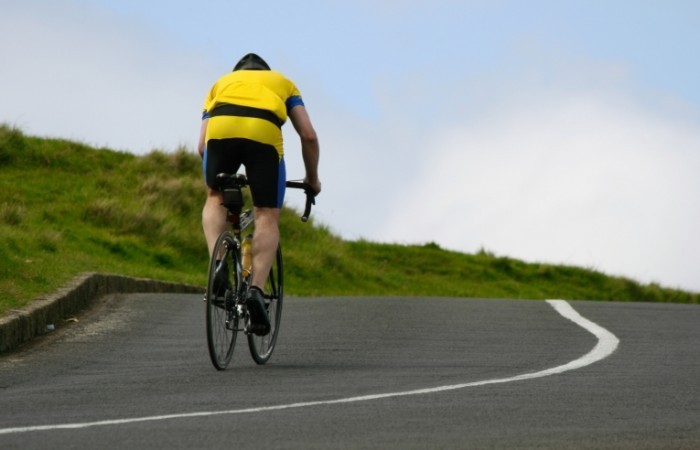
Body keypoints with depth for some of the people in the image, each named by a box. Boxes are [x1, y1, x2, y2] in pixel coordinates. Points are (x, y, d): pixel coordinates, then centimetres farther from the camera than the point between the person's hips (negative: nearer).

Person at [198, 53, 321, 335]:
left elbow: (202, 146, 31)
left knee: (215, 198, 26)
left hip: (220, 128, 1)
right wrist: (312, 179, 38)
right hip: (264, 132, -1)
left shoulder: (222, 83, 39)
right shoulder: (282, 83, 37)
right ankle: (256, 289, -10)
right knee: (267, 217, 9)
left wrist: (217, 173, 48)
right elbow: (309, 135, 25)